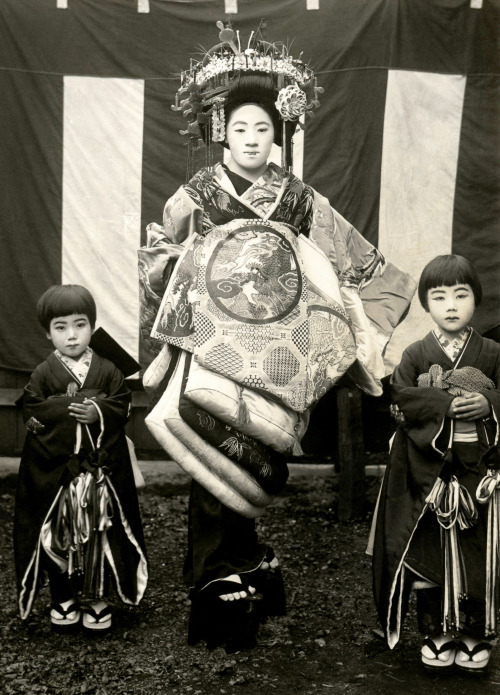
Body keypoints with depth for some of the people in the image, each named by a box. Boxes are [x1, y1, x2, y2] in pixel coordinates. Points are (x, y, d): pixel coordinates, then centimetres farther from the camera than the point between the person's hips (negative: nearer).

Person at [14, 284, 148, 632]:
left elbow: (124, 406, 0)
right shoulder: (43, 374, 1)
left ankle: (96, 597, 21)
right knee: (59, 536, 9)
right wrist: (68, 409, -14)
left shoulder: (108, 371, 3)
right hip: (55, 473, 0)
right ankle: (64, 596, 26)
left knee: (101, 535, 6)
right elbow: (31, 413, -3)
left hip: (102, 472, 0)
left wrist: (99, 412, -17)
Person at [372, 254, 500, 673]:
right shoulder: (416, 356, 2)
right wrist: (446, 405, -19)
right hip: (430, 473, 0)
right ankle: (438, 634, 24)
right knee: (432, 555, 8)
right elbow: (403, 400, -8)